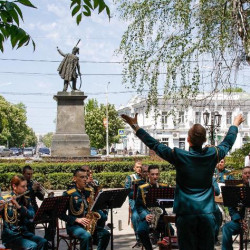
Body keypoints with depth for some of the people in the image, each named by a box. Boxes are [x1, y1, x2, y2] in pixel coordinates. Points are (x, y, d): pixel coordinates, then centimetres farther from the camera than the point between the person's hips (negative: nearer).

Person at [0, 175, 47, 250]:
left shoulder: (26, 200, 8)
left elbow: (32, 215, -8)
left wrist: (18, 206, -24)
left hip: (24, 232, 5)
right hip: (10, 236, -5)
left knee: (43, 242, -22)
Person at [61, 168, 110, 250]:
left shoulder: (90, 191, 11)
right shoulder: (68, 194, -4)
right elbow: (61, 214, -6)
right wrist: (77, 219, -17)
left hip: (89, 224, 5)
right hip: (74, 225, -5)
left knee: (105, 234, -19)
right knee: (86, 236, -34)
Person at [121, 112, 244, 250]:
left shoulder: (179, 156, -10)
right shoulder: (212, 155, -2)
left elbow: (154, 144, -2)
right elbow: (227, 143, 18)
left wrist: (135, 126, 7)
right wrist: (235, 124, 36)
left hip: (186, 214, -2)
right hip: (207, 213, 2)